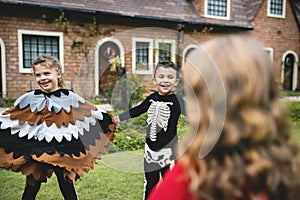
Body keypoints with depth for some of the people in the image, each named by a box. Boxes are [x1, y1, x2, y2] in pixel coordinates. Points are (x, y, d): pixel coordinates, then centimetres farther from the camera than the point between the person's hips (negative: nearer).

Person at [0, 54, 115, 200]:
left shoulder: (70, 98, -4)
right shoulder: (29, 99, -1)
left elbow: (93, 113, 3)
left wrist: (112, 120, 3)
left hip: (64, 152, -1)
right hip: (35, 151, 1)